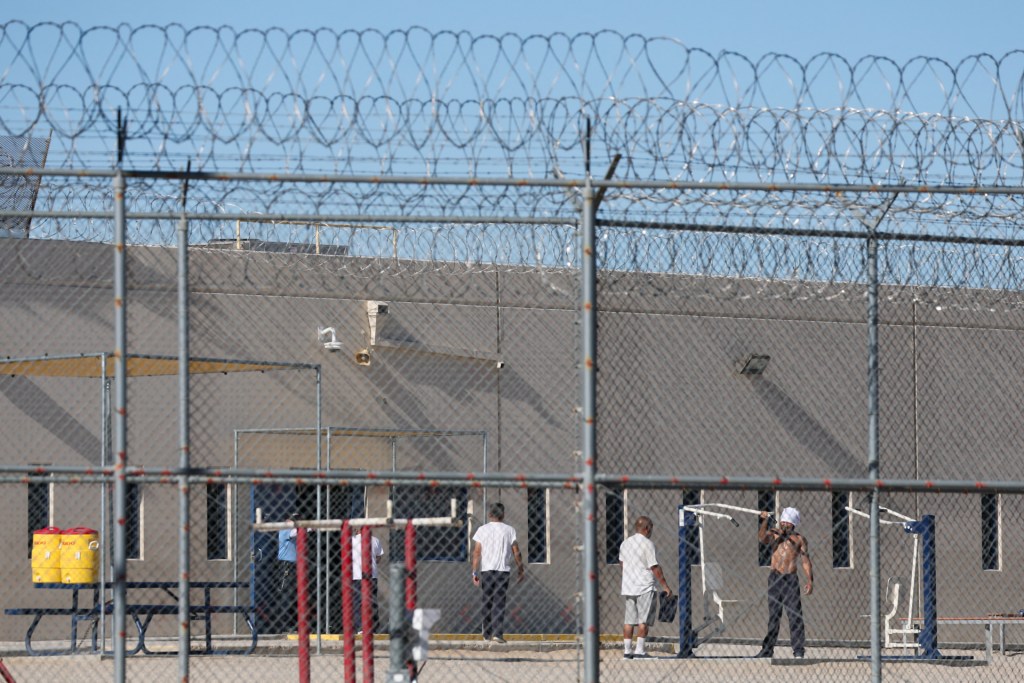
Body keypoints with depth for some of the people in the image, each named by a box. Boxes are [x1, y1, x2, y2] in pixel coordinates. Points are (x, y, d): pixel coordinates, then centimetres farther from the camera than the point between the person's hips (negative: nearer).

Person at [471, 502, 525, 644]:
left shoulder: (482, 530, 3)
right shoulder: (509, 530, 1)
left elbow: (477, 552, -3)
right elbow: (516, 553, 0)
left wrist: (475, 572, -2)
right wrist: (521, 570, 9)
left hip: (485, 570, 1)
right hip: (503, 569, -1)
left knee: (486, 601, 12)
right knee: (499, 602, -3)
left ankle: (486, 633, 17)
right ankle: (497, 633, -14)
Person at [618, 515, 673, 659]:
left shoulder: (625, 543, 10)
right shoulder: (647, 544, -12)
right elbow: (655, 567, -14)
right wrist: (665, 586, -9)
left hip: (628, 587, 7)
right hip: (645, 588, -7)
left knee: (629, 621, 8)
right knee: (643, 620, -3)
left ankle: (627, 650, 7)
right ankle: (639, 650, -7)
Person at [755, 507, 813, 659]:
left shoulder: (799, 539, 6)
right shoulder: (773, 534, 9)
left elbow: (806, 561, 3)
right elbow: (762, 538, -12)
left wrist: (810, 580, -6)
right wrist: (765, 521, -23)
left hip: (791, 579, -1)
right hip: (775, 578, 1)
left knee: (795, 615, -7)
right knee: (773, 615, 4)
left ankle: (798, 649, -5)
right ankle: (768, 649, 9)